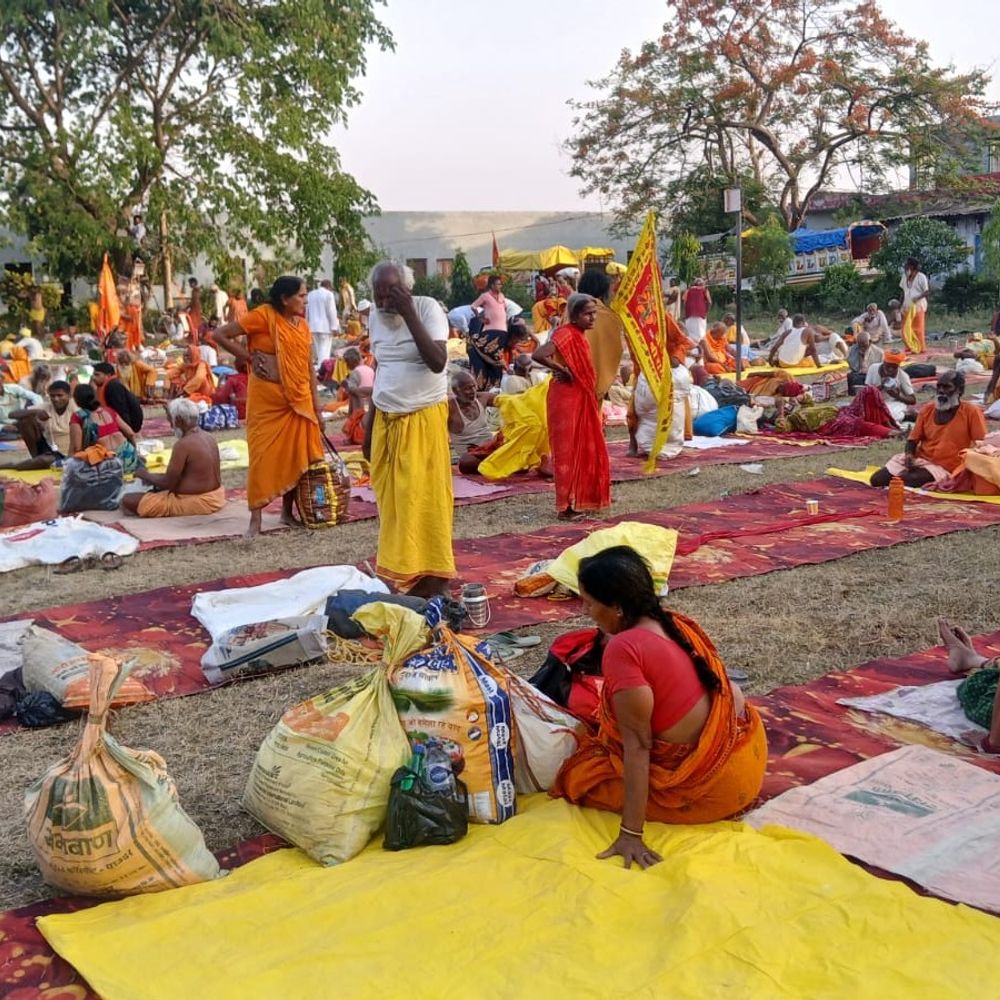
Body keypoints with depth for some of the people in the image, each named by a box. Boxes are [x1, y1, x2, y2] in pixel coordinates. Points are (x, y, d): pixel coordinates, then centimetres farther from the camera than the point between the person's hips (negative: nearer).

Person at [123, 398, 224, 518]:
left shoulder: (183, 445, -23)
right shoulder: (209, 438, 4)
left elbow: (168, 483, -20)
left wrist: (147, 476, 0)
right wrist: (156, 477, 15)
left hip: (196, 502, -10)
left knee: (127, 501, -10)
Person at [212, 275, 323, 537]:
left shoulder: (302, 324, 9)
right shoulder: (263, 315, -9)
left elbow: (309, 367, 13)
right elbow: (220, 335, -9)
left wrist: (316, 403, 10)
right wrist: (249, 357, -8)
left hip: (298, 399, 6)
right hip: (266, 398, -5)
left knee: (295, 455, 8)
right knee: (263, 454, -2)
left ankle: (287, 511, 22)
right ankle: (256, 517, 5)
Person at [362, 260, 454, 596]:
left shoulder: (427, 307, -10)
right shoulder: (375, 316, 8)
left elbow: (437, 362, -22)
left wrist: (409, 313, -22)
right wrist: (369, 422, 15)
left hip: (423, 417, -6)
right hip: (385, 420, 6)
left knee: (424, 498, -4)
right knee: (391, 499, 7)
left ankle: (431, 576, 4)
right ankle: (397, 570, 16)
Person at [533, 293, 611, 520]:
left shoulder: (579, 335, 10)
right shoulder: (566, 334, -18)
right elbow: (538, 355, -32)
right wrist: (562, 370, -21)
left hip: (581, 399, 9)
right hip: (566, 399, -9)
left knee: (583, 449, 14)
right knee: (567, 450, -3)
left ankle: (581, 499, 24)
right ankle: (566, 506, 4)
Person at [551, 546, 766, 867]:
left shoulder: (623, 650, -24)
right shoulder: (673, 621, 1)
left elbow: (637, 746, -24)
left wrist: (630, 834, -21)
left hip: (715, 782, -9)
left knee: (580, 775, 2)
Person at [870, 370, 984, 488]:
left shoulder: (972, 412, -4)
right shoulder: (927, 410, 9)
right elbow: (912, 440, 12)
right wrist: (909, 456, -11)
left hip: (943, 469, -4)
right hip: (918, 460, 5)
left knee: (910, 480, -33)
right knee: (877, 479, -16)